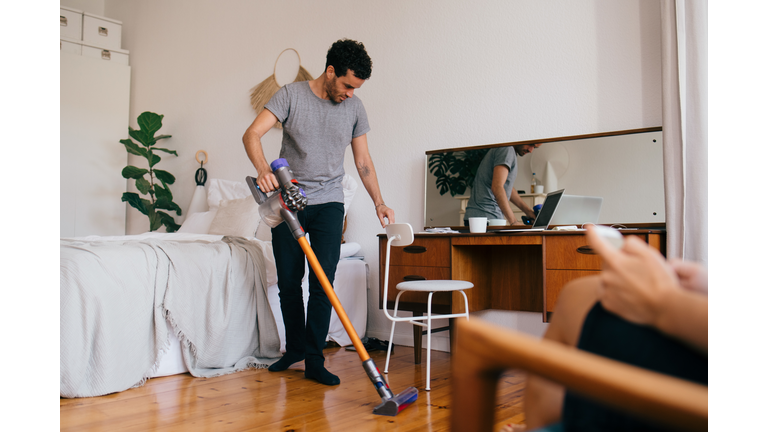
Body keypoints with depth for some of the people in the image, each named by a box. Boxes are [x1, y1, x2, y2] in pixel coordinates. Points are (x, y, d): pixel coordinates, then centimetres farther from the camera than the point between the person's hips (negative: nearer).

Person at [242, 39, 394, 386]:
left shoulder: (355, 108, 4)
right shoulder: (291, 95, -5)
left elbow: (363, 161, 11)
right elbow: (252, 134, -14)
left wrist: (379, 202, 2)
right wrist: (263, 170, -33)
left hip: (329, 204, 1)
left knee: (323, 282, -7)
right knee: (288, 281, 5)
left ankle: (314, 360, 1)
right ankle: (294, 348, 24)